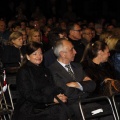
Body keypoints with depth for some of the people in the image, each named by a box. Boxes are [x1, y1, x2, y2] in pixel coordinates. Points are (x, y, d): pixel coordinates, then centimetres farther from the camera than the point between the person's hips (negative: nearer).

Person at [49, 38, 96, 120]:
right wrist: (84, 85, 4)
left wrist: (77, 85, -6)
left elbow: (92, 85, 12)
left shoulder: (77, 66, 21)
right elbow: (67, 93, -14)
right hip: (71, 105, -7)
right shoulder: (53, 70, -4)